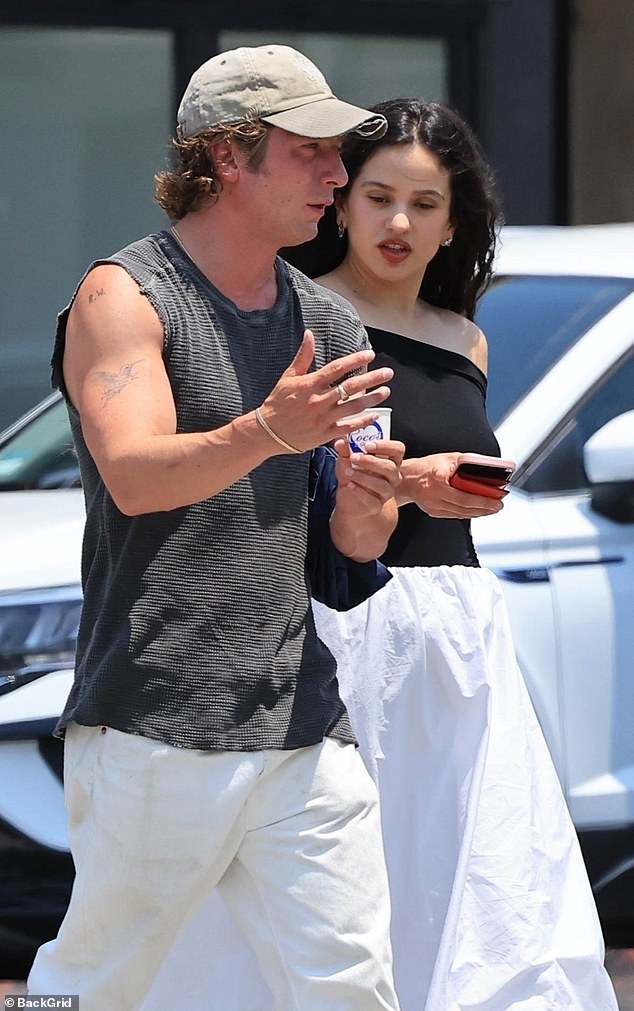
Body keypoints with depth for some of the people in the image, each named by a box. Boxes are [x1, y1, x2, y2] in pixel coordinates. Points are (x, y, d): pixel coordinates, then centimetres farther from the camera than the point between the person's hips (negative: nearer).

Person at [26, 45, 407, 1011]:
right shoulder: (124, 296, -4)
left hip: (301, 723, 6)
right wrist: (268, 433, -38)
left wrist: (367, 503, -8)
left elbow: (357, 547, 17)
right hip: (154, 724, -6)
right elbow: (134, 477, -20)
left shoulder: (330, 325, 16)